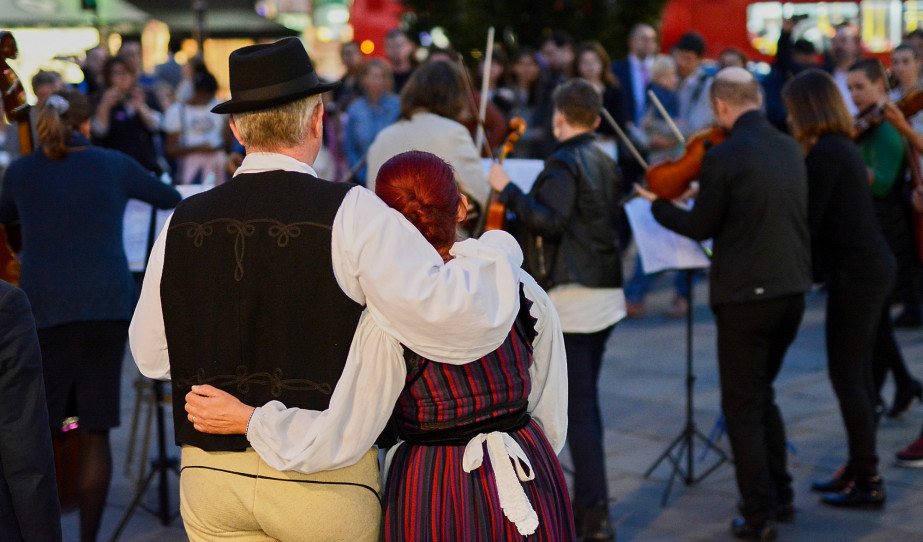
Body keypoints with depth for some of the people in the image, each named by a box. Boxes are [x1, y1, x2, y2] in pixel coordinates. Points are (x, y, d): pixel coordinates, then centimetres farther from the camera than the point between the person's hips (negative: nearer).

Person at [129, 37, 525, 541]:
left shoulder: (183, 222, 0)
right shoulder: (351, 215, -13)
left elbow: (150, 355, 11)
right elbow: (450, 312, -21)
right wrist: (496, 250, -2)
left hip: (208, 476, 4)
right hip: (324, 482, -3)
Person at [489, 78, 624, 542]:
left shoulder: (564, 164, -13)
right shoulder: (605, 163, 14)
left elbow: (550, 221, -24)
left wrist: (507, 190, -16)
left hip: (572, 295, -9)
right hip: (606, 293, 9)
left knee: (579, 408, -7)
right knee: (585, 403, 16)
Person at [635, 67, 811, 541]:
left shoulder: (723, 158, -17)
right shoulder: (790, 149, 6)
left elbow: (701, 227, -7)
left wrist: (657, 205, 9)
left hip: (746, 297, -7)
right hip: (792, 290, 7)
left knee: (743, 407, 5)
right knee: (762, 394, 24)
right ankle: (780, 497, 28)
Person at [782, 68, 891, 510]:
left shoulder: (824, 153, -17)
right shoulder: (843, 147, 12)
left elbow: (806, 222, -18)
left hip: (855, 274, -10)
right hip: (874, 266, 10)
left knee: (846, 376, -3)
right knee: (857, 374, 16)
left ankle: (867, 482, 3)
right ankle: (860, 469, 25)